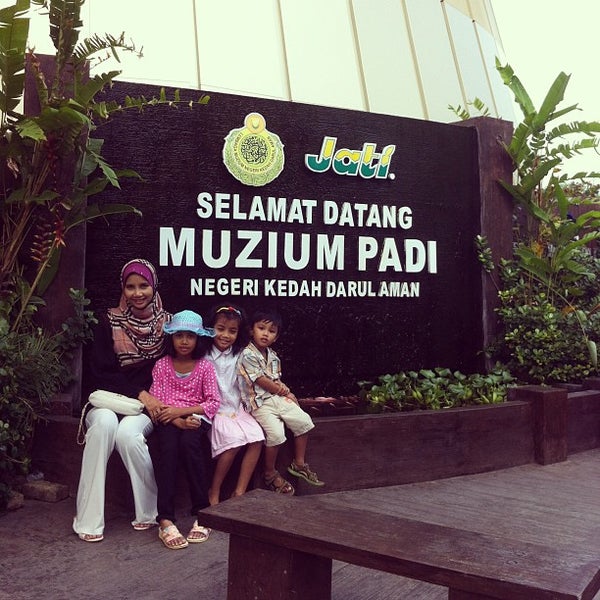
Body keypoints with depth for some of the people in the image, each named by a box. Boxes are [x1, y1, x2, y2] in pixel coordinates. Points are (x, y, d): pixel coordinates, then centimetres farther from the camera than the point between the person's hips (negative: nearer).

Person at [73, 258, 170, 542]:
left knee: (127, 432, -32)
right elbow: (101, 372, -3)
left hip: (148, 403, 0)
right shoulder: (109, 321, 2)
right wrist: (138, 392, -15)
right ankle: (89, 519, -27)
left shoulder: (167, 322, 4)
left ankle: (151, 511, -13)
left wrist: (150, 397, -13)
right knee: (104, 423, -34)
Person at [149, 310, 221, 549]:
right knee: (168, 447, -32)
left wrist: (181, 411, -14)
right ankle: (165, 520, -35)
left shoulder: (205, 366, 6)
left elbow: (213, 402, -3)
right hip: (169, 420, 1)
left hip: (195, 418, 0)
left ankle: (201, 513, -25)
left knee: (189, 443, -33)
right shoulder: (161, 365, 7)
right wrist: (177, 421, -18)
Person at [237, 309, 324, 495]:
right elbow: (262, 381, -13)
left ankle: (299, 464, 11)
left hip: (277, 398, 8)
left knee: (303, 420, -5)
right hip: (259, 402, -8)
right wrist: (282, 391, -1)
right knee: (276, 432, -25)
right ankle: (270, 473, -3)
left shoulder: (273, 356, 15)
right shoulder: (248, 355, -11)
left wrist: (286, 392, -2)